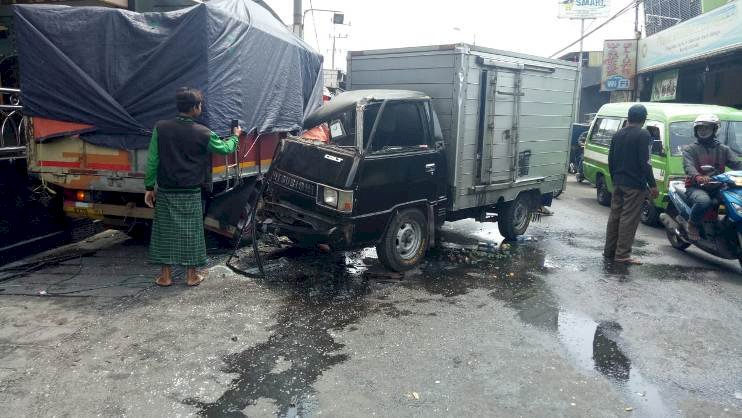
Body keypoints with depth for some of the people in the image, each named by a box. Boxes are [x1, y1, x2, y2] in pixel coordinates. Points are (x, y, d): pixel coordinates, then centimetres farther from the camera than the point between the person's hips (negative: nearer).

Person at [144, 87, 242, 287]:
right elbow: (225, 148, 8)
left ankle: (166, 275, 16)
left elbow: (153, 160, -3)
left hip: (165, 191, 2)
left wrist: (149, 187, 5)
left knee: (165, 231, 10)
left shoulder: (161, 128, -5)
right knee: (190, 231, 8)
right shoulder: (202, 133, -8)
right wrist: (235, 136, 28)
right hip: (190, 193, -2)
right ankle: (191, 275, 16)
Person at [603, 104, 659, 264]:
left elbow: (611, 159, 15)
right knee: (629, 219, -5)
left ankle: (609, 251, 16)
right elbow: (644, 162, -16)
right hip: (635, 185, -7)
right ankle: (622, 254, -4)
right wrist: (652, 185, -13)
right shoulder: (643, 134, -10)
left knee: (615, 216, 12)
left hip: (618, 183, 7)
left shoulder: (618, 135, 11)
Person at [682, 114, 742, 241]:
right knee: (704, 201, -38)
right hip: (696, 187, -4)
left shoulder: (724, 149, 19)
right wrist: (697, 177, -38)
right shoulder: (690, 149, 6)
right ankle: (692, 225, -12)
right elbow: (689, 166, -14)